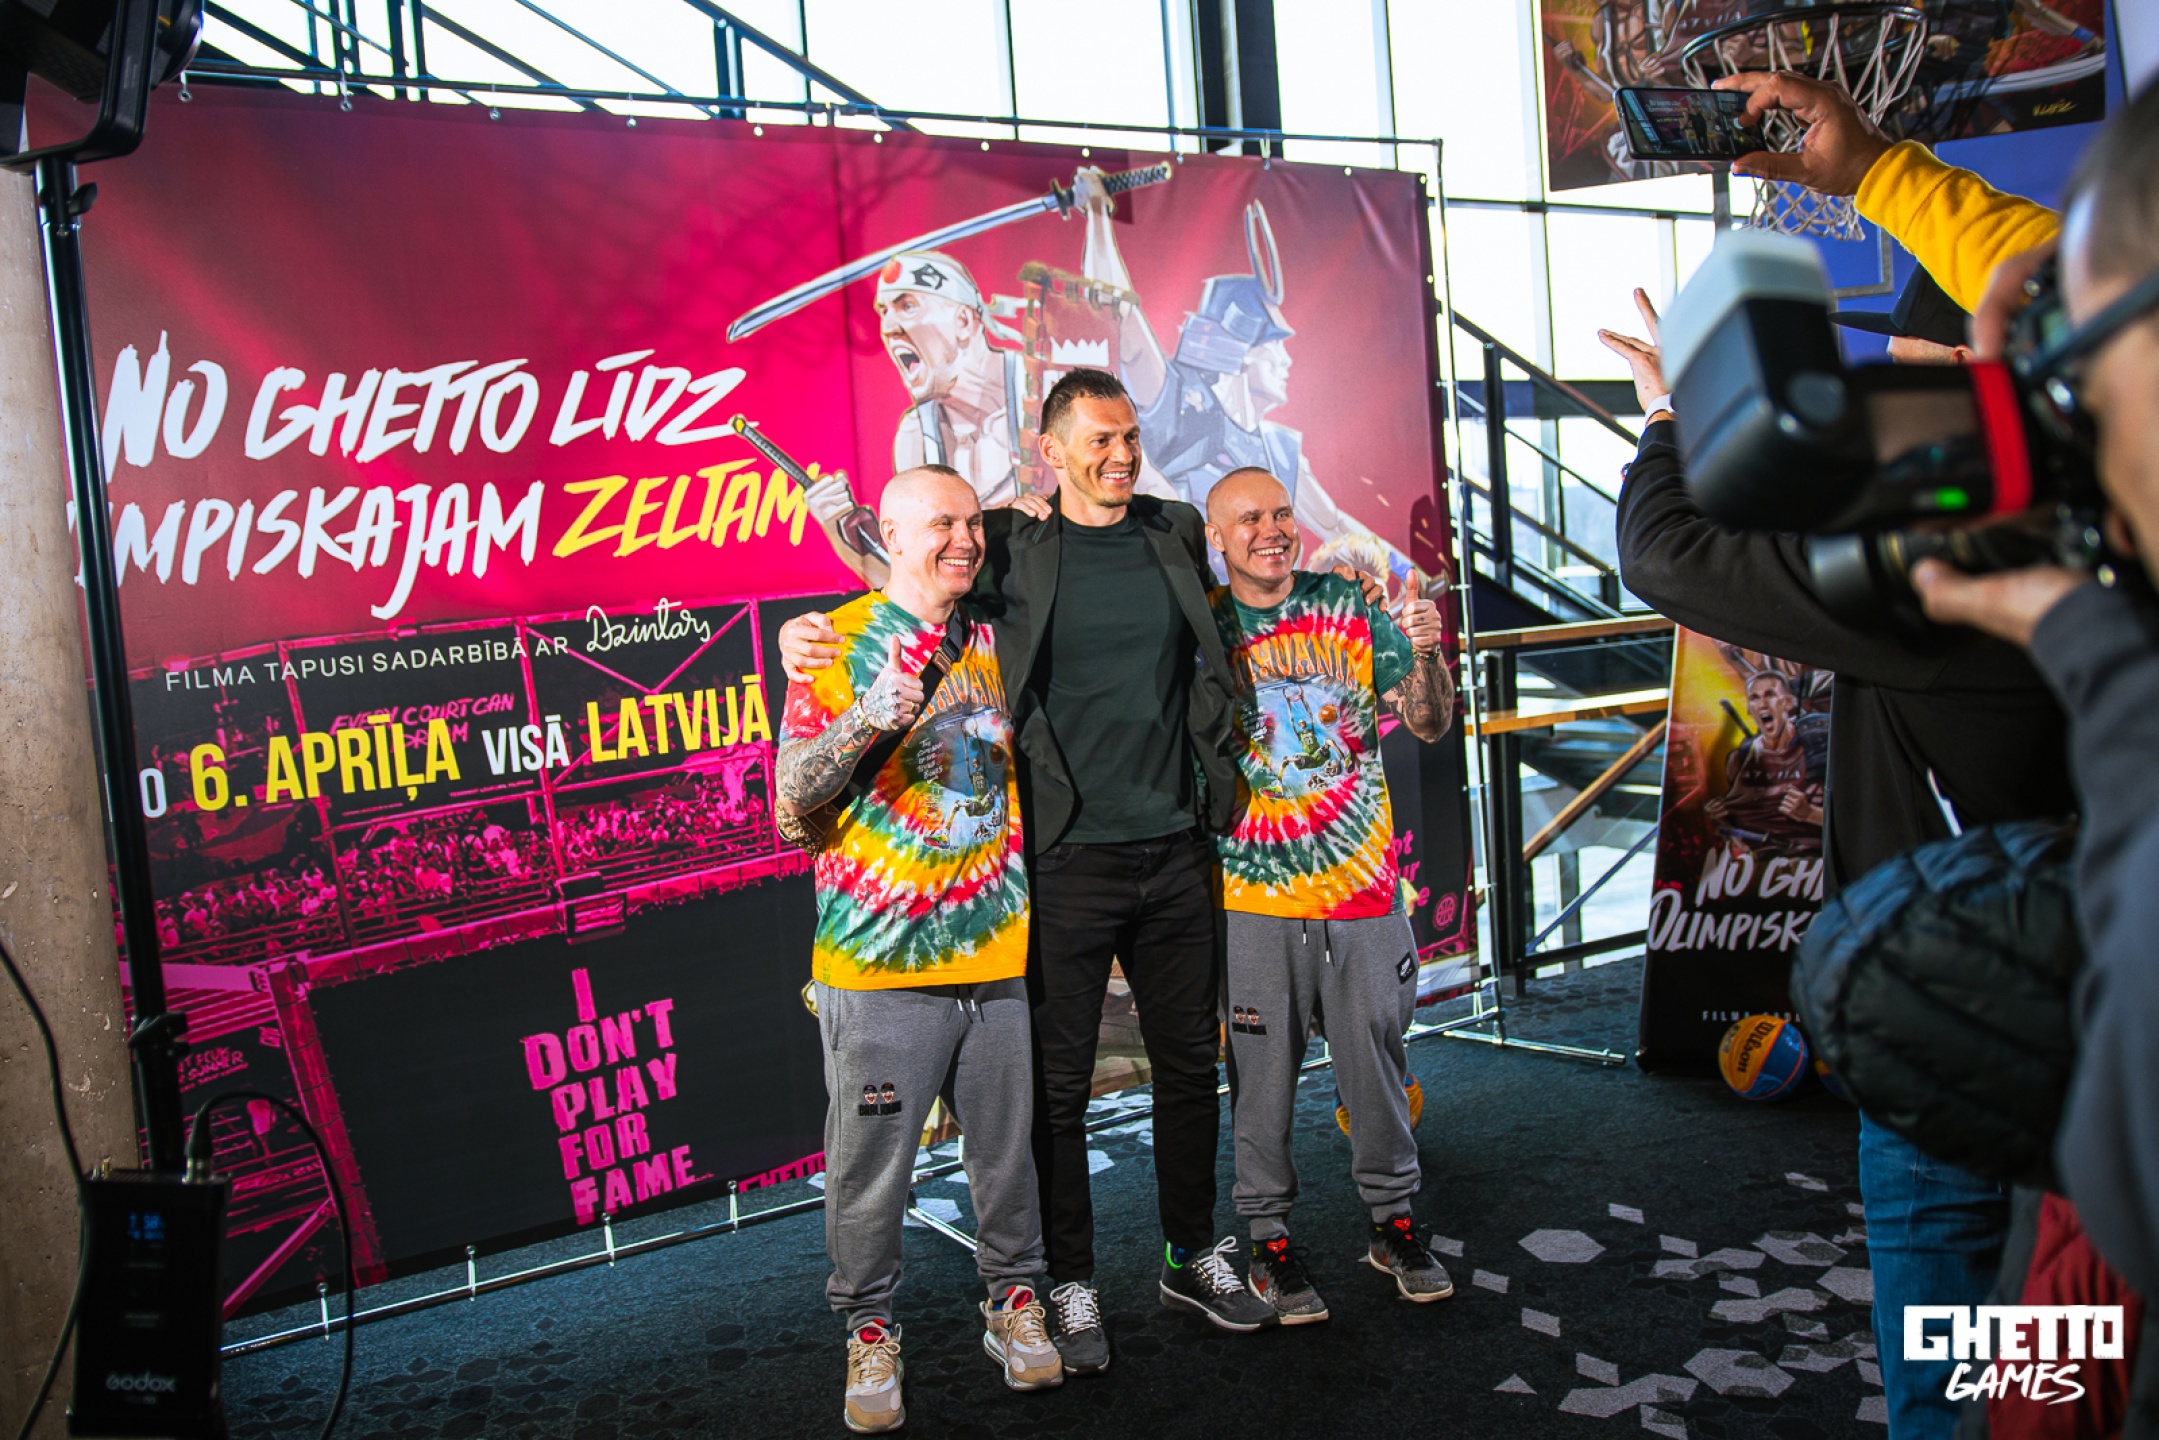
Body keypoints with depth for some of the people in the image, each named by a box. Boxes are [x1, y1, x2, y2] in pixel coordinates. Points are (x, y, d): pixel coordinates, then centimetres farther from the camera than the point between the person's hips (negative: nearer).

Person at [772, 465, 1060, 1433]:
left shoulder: (994, 639, 11)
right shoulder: (839, 645, -2)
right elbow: (792, 812, -8)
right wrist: (869, 719, -21)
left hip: (1002, 952, 4)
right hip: (880, 960, -4)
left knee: (1012, 1147, 11)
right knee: (871, 1162, 3)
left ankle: (1013, 1298, 31)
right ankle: (869, 1330, 22)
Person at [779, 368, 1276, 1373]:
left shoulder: (1178, 533, 9)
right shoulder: (1011, 548, -3)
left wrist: (1217, 797, 17)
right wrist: (807, 634, -17)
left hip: (1175, 848, 4)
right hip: (1066, 859, -4)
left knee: (1190, 1061, 14)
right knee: (1059, 1080, 4)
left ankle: (1194, 1258, 33)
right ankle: (1071, 1285, 20)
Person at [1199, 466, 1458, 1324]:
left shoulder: (1349, 607, 5)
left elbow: (1429, 726, 4)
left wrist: (1426, 654, -13)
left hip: (1362, 884, 2)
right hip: (1256, 897, -2)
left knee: (1377, 1061, 11)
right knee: (1262, 1075, 5)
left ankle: (1392, 1220, 29)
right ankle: (1269, 1237, 21)